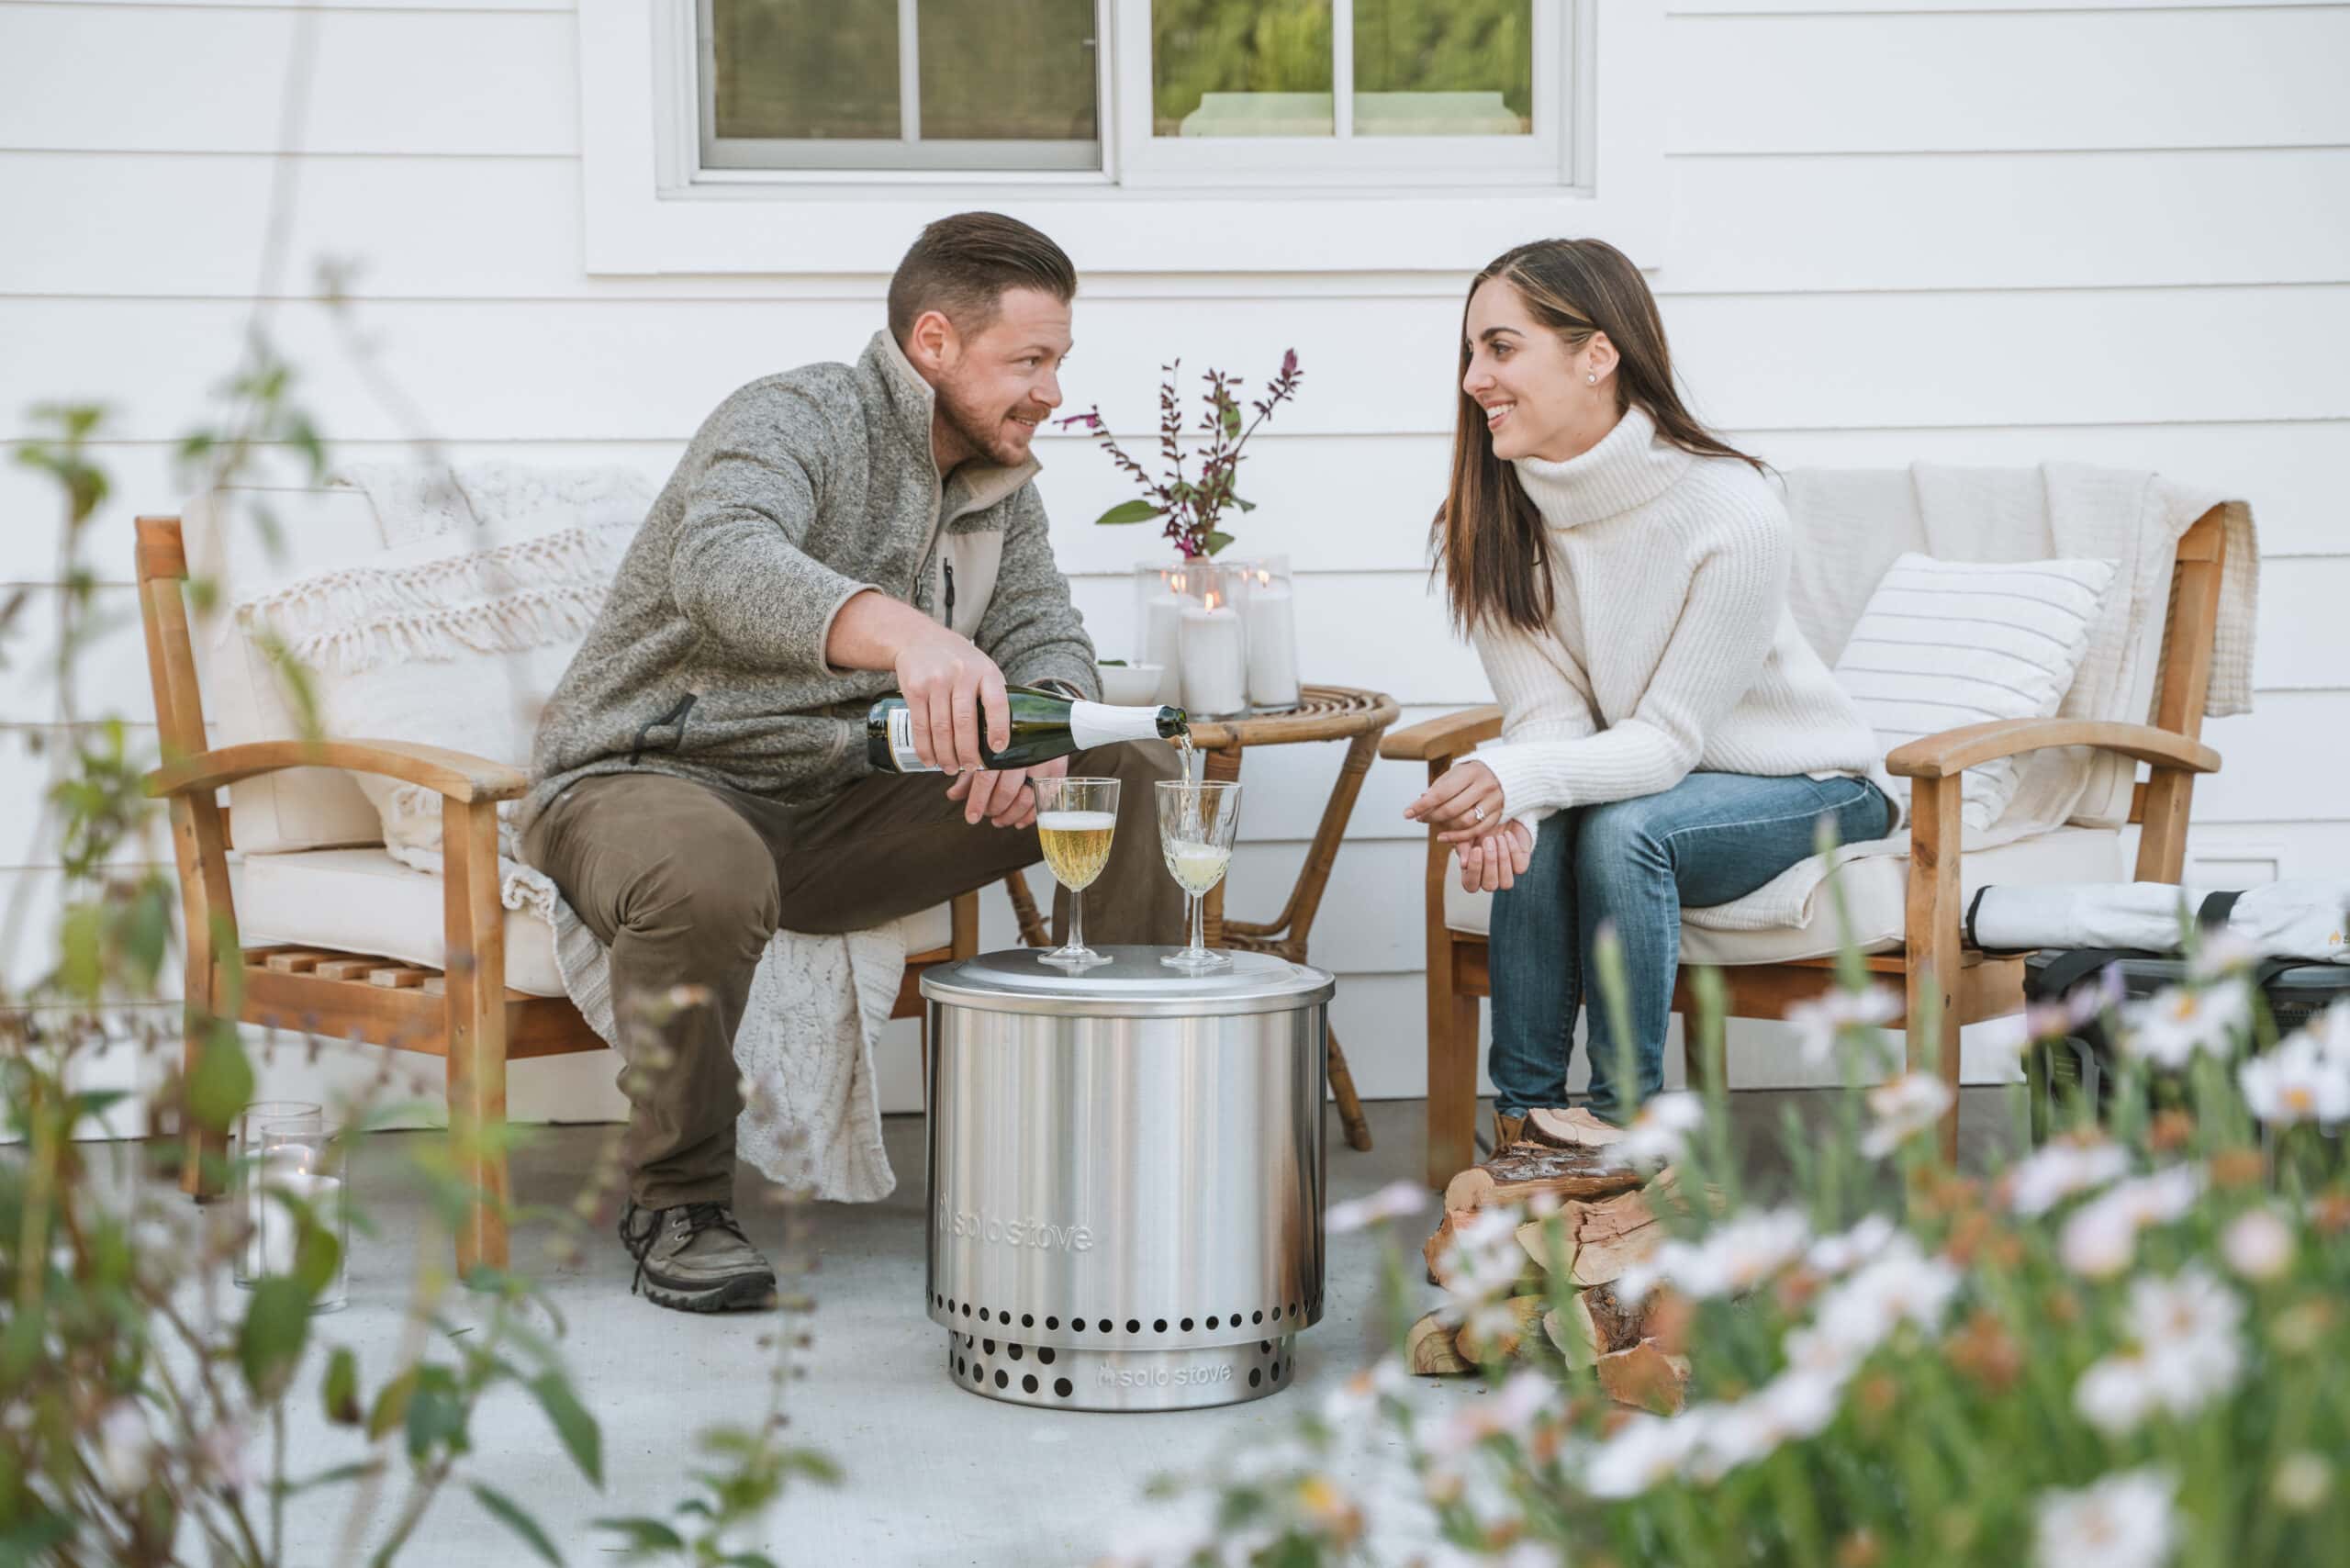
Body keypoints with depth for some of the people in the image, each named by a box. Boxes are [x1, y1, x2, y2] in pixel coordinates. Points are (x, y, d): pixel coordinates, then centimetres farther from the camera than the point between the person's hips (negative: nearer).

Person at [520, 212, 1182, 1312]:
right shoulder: (796, 421, -18)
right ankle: (677, 1201, -18)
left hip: (838, 807, 7)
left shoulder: (1001, 485, 10)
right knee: (707, 880, -43)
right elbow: (721, 563, -39)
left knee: (1136, 779, -5)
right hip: (648, 778, -7)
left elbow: (1046, 633, 6)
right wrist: (902, 631, -59)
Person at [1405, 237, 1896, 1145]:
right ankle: (1524, 1124, -17)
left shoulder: (1733, 514, -28)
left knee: (1623, 829, -31)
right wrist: (1506, 802, -38)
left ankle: (1624, 1134, -20)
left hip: (1803, 786, -4)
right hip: (1632, 776, 4)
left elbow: (1670, 739, -26)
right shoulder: (1493, 520, -12)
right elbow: (1553, 714, -14)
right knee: (1536, 831, -27)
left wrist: (1518, 777, -43)